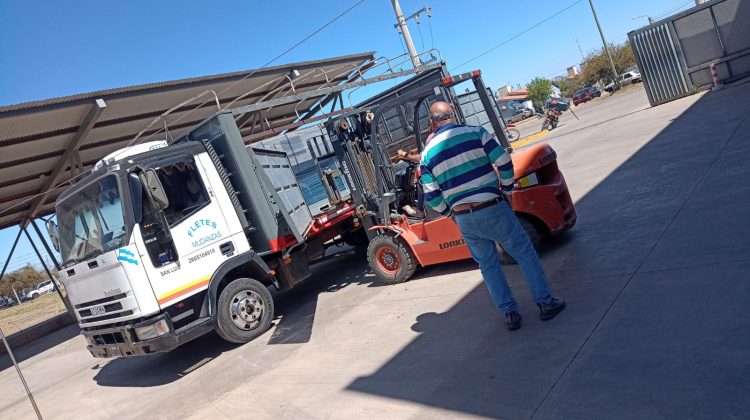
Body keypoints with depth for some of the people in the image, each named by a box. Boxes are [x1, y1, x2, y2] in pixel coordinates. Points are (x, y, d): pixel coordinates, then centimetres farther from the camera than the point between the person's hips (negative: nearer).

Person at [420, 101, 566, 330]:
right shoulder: (475, 133, -3)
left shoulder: (427, 153, 4)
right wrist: (507, 191, 7)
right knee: (525, 254, 13)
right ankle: (545, 303, 20)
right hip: (493, 209, -2)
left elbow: (431, 196, 1)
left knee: (488, 265, 18)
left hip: (463, 219, 3)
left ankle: (510, 314, 22)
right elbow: (504, 163, -7)